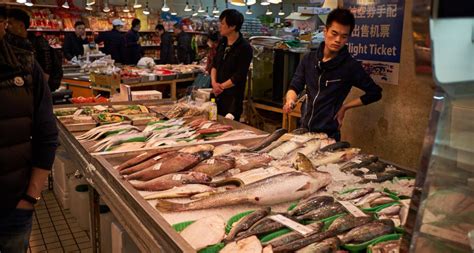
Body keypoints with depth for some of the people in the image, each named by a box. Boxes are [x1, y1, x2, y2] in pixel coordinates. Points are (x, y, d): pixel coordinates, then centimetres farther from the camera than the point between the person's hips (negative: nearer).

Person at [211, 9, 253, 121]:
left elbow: (239, 76, -15)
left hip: (233, 96, -6)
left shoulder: (245, 48, -12)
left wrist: (221, 87, -10)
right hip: (218, 94, 7)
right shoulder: (222, 42, 10)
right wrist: (214, 83, -5)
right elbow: (214, 65, 12)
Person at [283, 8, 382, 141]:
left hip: (328, 134, -4)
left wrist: (344, 107, -6)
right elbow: (295, 87, 3)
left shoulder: (350, 66, -12)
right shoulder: (309, 59, 0)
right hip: (304, 128, 4)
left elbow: (375, 93, -4)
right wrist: (290, 100, -19)